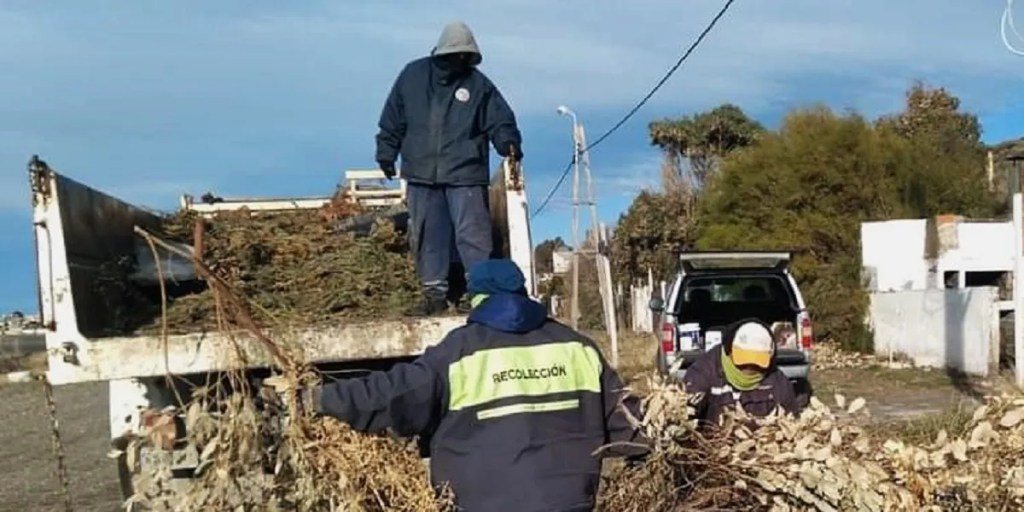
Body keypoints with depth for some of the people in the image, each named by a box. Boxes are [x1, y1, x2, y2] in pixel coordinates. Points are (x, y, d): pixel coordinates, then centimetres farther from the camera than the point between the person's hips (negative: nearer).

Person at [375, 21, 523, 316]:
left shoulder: (479, 84, -1)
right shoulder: (413, 75, 4)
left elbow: (499, 121, -3)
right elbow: (393, 119, 10)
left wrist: (508, 142, -23)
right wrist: (386, 152, 11)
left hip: (465, 174, -2)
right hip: (421, 173, 3)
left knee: (472, 234, -7)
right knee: (427, 236, 8)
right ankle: (435, 294, 18)